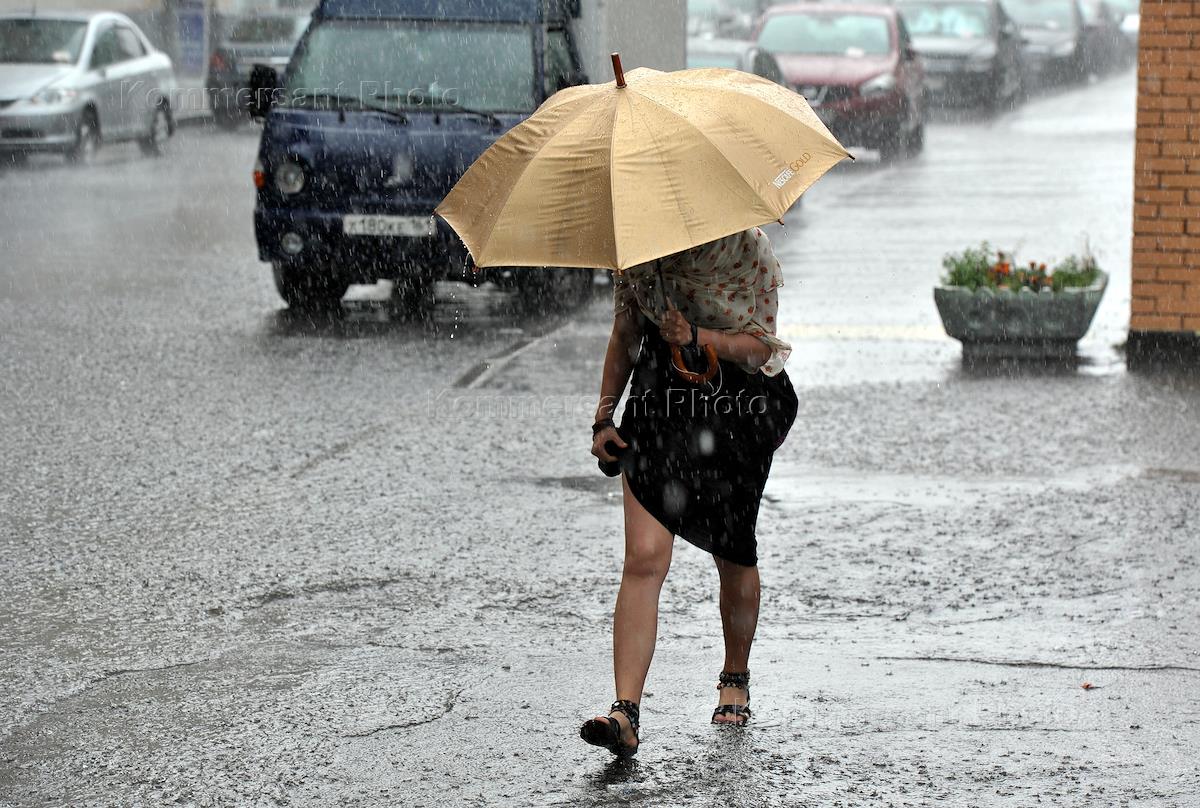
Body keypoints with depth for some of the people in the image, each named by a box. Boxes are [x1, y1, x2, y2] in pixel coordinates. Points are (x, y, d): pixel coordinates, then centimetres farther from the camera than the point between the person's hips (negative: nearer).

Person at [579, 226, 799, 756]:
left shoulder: (745, 245, -11)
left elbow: (760, 345, -12)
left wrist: (697, 337, -28)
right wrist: (604, 417, 10)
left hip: (738, 400, -2)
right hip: (659, 395, 2)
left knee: (733, 556, 10)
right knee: (644, 555, -13)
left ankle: (735, 679, 38)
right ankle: (626, 715, -19)